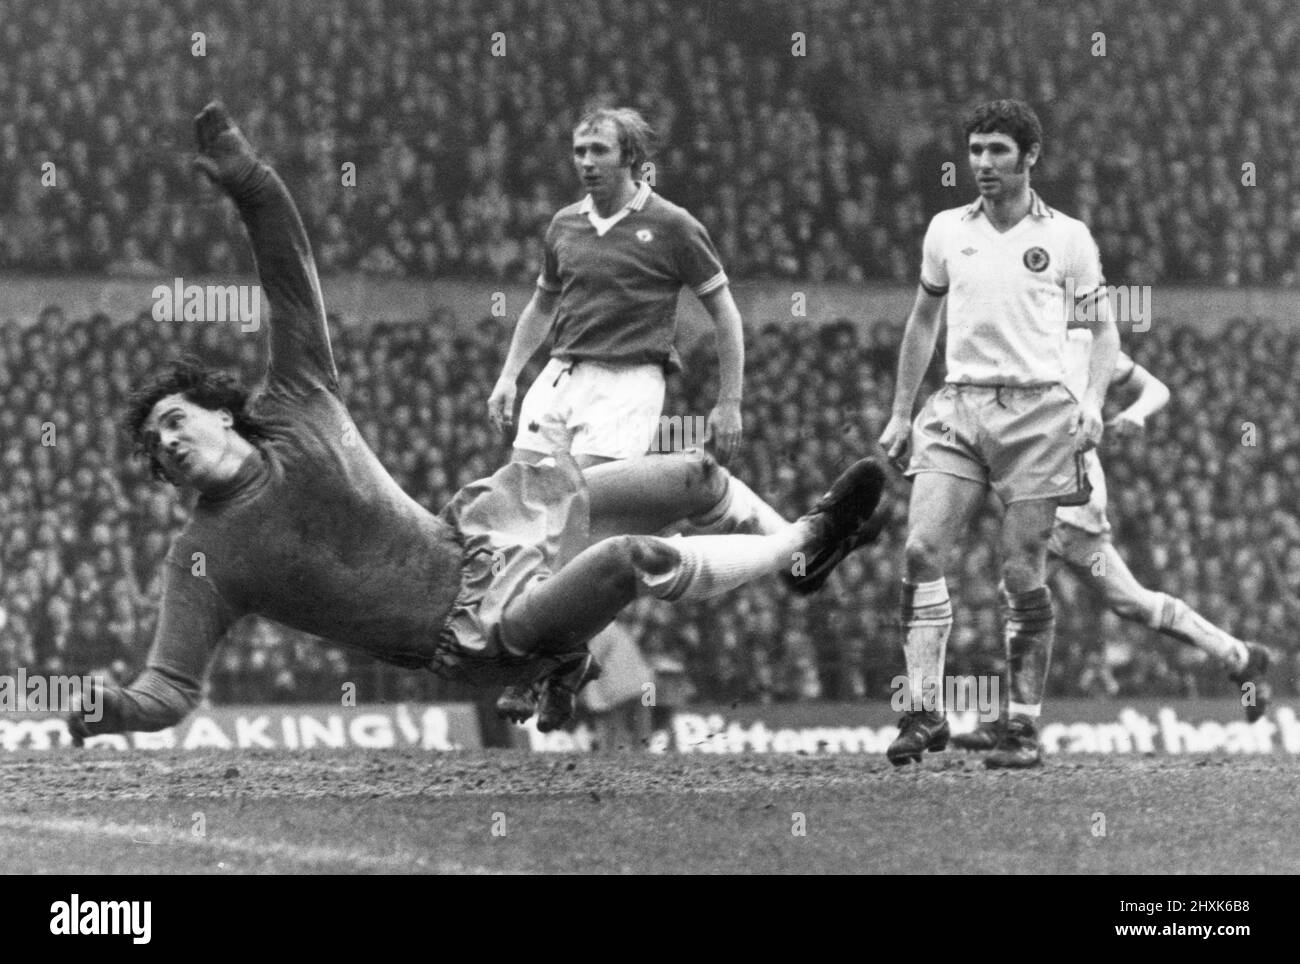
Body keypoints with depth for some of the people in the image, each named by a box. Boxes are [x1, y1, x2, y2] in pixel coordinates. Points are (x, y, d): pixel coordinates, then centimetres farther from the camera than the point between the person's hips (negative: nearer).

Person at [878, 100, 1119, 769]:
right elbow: (923, 320, 22)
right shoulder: (946, 230, 11)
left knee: (1024, 576, -3)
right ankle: (924, 710, -14)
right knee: (921, 549, -15)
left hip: (1037, 411, -3)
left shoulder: (1067, 237, 2)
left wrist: (1092, 400, -9)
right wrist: (900, 413, 20)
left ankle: (1023, 726, 6)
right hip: (957, 410, 3)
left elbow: (1103, 328, 7)